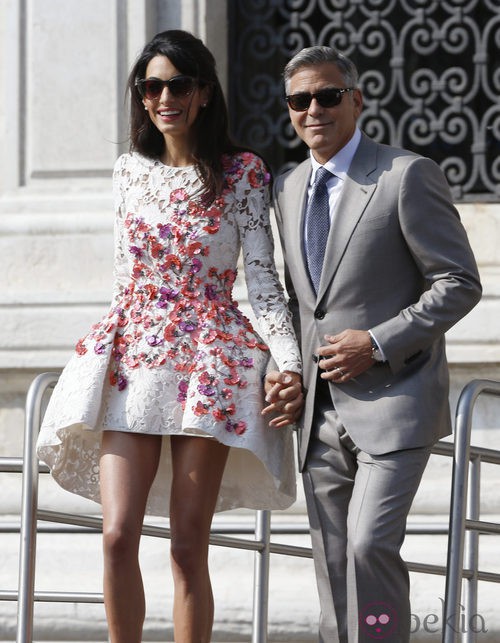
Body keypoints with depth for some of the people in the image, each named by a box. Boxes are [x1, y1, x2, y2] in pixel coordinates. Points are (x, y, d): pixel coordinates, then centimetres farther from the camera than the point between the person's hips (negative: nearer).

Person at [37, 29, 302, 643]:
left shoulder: (242, 174, 1)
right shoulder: (130, 171, 11)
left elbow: (262, 279, -1)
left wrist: (289, 363, -12)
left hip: (208, 363, -3)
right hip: (132, 362, 3)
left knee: (188, 545, -4)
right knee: (118, 534, -9)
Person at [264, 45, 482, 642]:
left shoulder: (408, 175, -6)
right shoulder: (286, 188, 14)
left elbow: (460, 283, -8)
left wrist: (379, 343, -16)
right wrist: (279, 369, 7)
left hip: (392, 406, -6)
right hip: (320, 413, 6)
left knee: (369, 545, -20)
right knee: (332, 564, 7)